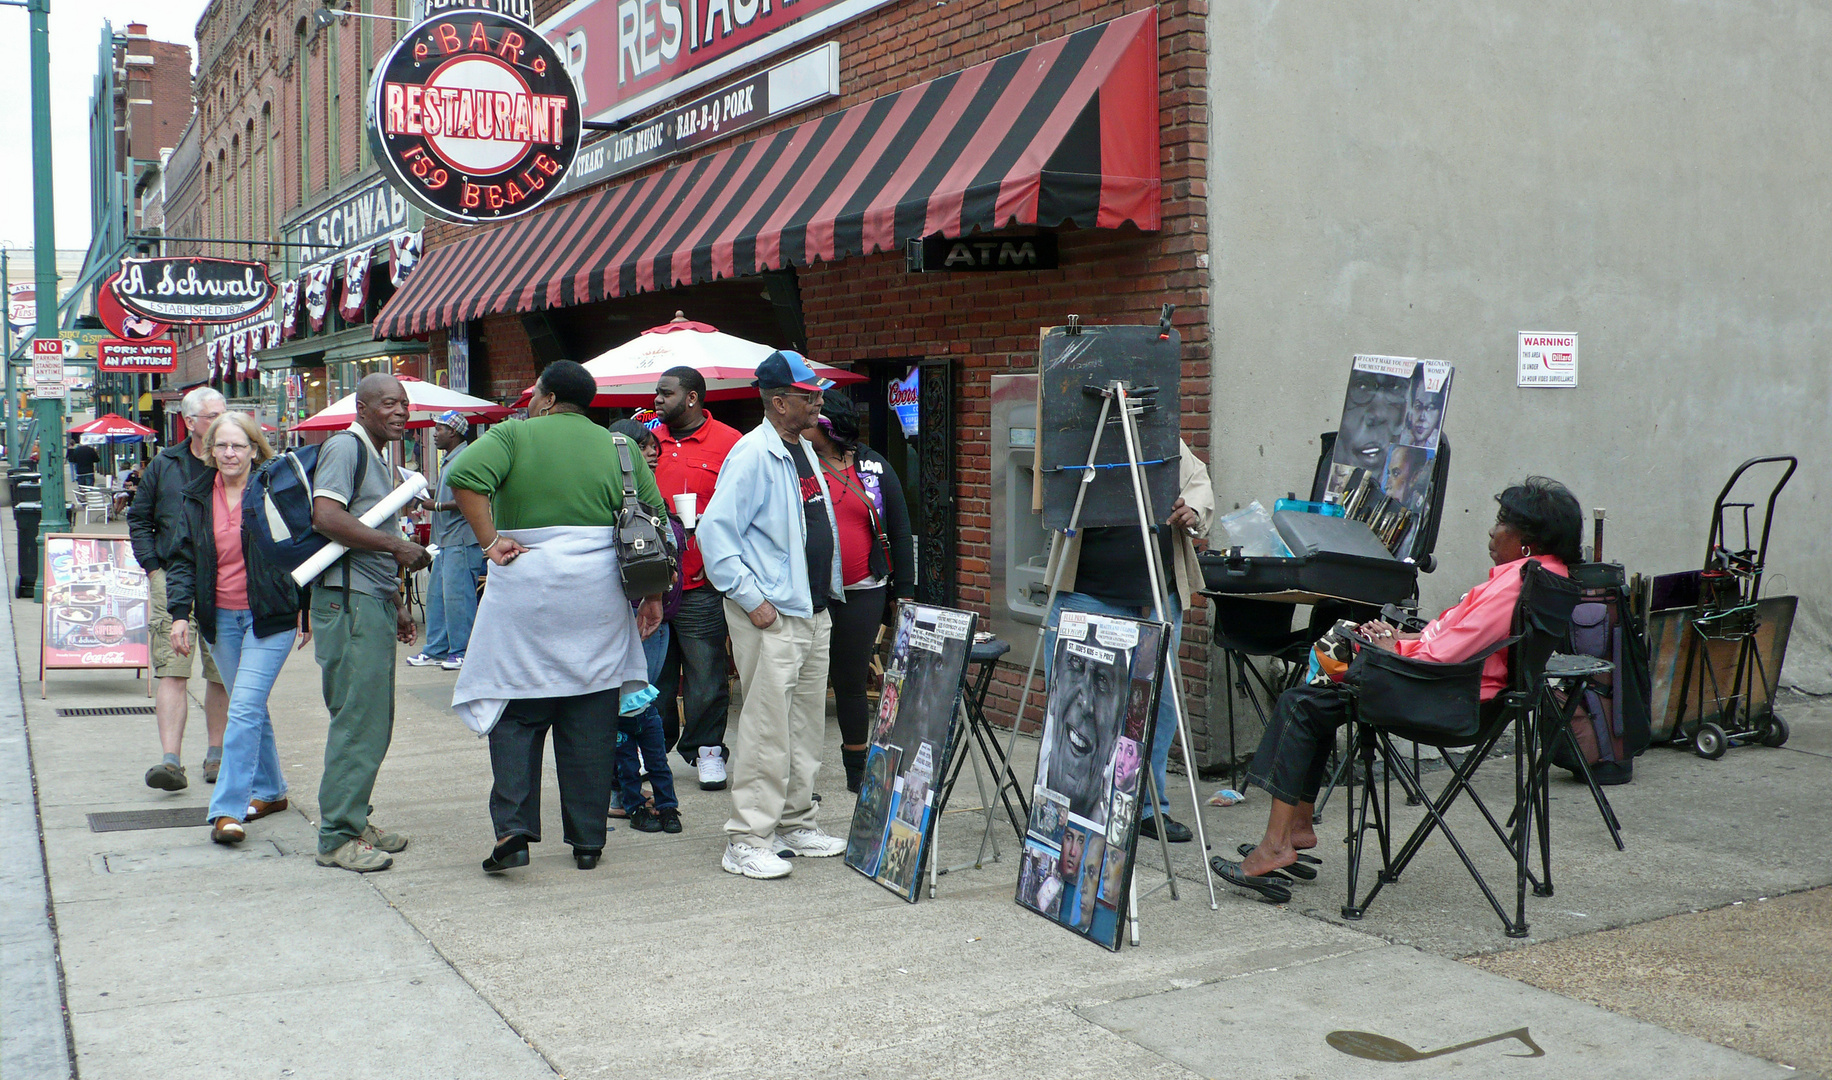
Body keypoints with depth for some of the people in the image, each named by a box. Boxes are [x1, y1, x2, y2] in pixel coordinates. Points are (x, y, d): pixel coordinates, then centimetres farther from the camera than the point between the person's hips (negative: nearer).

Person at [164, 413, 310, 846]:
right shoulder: (197, 497, 7)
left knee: (245, 708, -13)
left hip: (270, 616, -5)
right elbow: (183, 559, 8)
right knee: (250, 708, 14)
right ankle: (270, 791, 29)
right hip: (222, 617, 5)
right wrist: (180, 612, -4)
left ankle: (227, 809, -12)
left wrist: (306, 610, 1)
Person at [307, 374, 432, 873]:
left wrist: (396, 605, 24)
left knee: (372, 721, 13)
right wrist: (398, 545, -20)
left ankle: (353, 818, 22)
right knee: (358, 720, -9)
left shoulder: (378, 459, 22)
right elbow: (326, 516, -23)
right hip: (349, 602, -10)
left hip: (374, 603, 10)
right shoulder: (345, 447, -8)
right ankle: (337, 836, -3)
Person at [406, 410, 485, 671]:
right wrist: (426, 499, 12)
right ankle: (437, 650, 18)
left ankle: (462, 651, -1)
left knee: (456, 594, -7)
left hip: (462, 539, -11)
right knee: (436, 594, 12)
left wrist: (436, 505, -15)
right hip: (446, 540, 11)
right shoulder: (449, 461, 20)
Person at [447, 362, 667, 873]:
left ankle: (513, 829, -3)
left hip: (525, 591, -2)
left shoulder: (514, 435, 1)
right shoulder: (619, 447, 10)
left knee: (516, 715, 7)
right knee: (591, 724, 8)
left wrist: (489, 540, -11)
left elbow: (464, 475, -18)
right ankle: (588, 840, 13)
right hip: (599, 596, 3)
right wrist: (653, 595, 10)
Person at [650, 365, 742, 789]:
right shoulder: (651, 442, 11)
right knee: (655, 672, 12)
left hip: (702, 584, -4)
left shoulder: (728, 443, -3)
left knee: (705, 673, 1)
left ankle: (706, 749, 14)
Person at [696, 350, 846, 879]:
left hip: (814, 612, 9)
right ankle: (747, 840, -1)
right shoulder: (752, 454, -13)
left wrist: (827, 593, 17)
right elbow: (715, 533, -18)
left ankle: (795, 823, 25)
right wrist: (751, 599, -18)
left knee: (806, 725, 14)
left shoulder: (805, 450, 15)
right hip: (770, 617, -9)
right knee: (767, 728, -8)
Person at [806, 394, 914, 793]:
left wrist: (905, 591, 6)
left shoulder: (873, 466, 5)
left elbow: (899, 530, 8)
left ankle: (858, 770, 23)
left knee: (852, 682, 9)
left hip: (863, 593, 1)